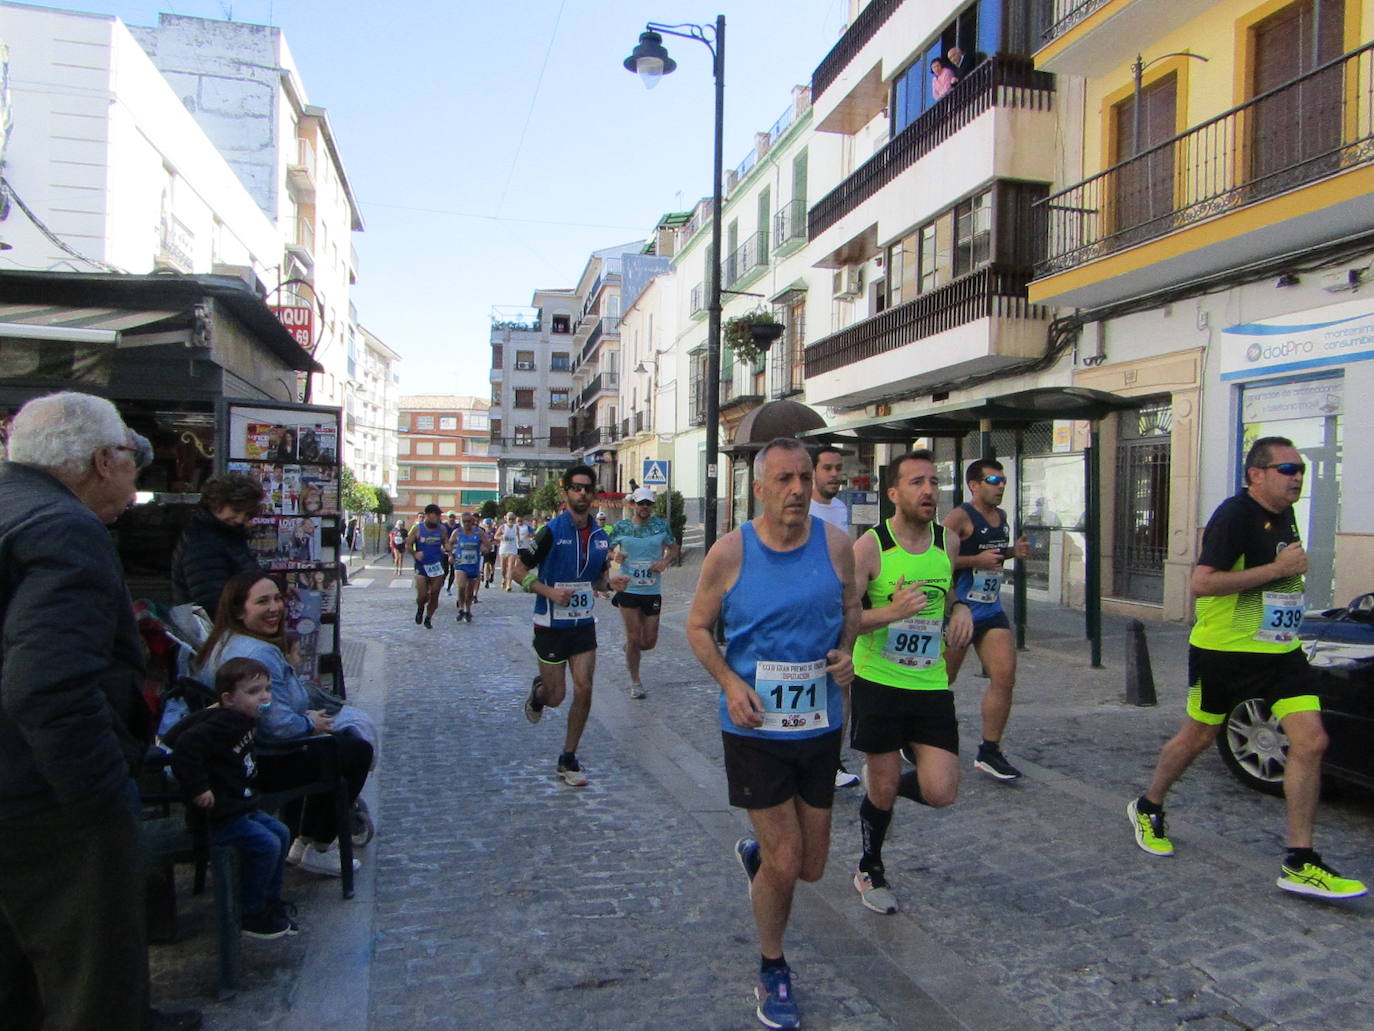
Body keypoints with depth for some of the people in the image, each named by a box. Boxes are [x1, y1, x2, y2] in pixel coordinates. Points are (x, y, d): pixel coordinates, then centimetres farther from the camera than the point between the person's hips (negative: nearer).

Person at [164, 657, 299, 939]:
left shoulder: (242, 720, 8)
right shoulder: (221, 725, -23)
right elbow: (186, 746, -36)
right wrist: (198, 789, -33)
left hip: (241, 806, 11)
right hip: (218, 816, -11)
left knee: (281, 833, 15)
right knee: (266, 845, -16)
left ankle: (270, 903, 29)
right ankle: (250, 916, 1)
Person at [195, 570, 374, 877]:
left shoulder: (224, 643, 7)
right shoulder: (258, 653, -28)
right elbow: (277, 725, -30)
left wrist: (307, 716, 9)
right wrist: (310, 723, -11)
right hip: (257, 766, -11)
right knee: (356, 751, 0)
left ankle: (300, 840, 32)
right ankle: (318, 850, 13)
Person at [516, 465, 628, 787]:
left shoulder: (600, 536, 5)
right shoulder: (552, 531, -12)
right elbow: (519, 570, -8)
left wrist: (610, 582, -5)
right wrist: (549, 591, -22)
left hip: (584, 624, 4)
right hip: (551, 624, -4)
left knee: (583, 691, -3)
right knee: (556, 696, 2)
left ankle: (568, 760, 15)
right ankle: (538, 691, 41)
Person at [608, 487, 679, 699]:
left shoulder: (661, 526, 1)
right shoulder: (621, 527, -2)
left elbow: (674, 549, 12)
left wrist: (666, 560, -9)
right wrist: (614, 556, -18)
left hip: (653, 591, 2)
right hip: (628, 590, -2)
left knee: (649, 642, 5)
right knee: (633, 638, -1)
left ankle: (630, 649, 40)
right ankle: (635, 682, 16)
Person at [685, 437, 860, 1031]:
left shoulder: (835, 545, -4)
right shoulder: (730, 552, -11)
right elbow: (698, 627, 0)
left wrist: (846, 651, -8)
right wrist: (731, 683, -15)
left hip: (820, 725, 3)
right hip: (755, 728, -3)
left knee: (810, 867, 14)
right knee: (784, 866, 0)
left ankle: (754, 854, 51)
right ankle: (773, 971, 29)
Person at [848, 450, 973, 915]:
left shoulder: (945, 541, 4)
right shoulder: (870, 546, -13)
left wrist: (961, 609, -1)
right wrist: (891, 612, -30)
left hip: (931, 684, 4)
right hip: (878, 683, -4)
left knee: (940, 793, -3)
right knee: (882, 792, 8)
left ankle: (880, 781, 29)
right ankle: (869, 871, 35)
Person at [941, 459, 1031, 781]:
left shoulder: (1002, 518, 12)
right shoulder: (961, 517, -14)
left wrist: (1012, 551, 10)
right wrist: (976, 561, -24)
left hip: (991, 610, 7)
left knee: (1005, 678, 0)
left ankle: (989, 753, 11)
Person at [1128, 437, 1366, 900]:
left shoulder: (1284, 516, 10)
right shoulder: (1235, 515, -17)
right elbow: (1202, 583, -27)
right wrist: (1277, 568, -25)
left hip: (1281, 652, 7)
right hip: (1225, 653, -7)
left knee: (1311, 742, -5)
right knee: (1197, 737, 9)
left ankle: (1300, 864, 3)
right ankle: (1147, 808, 33)